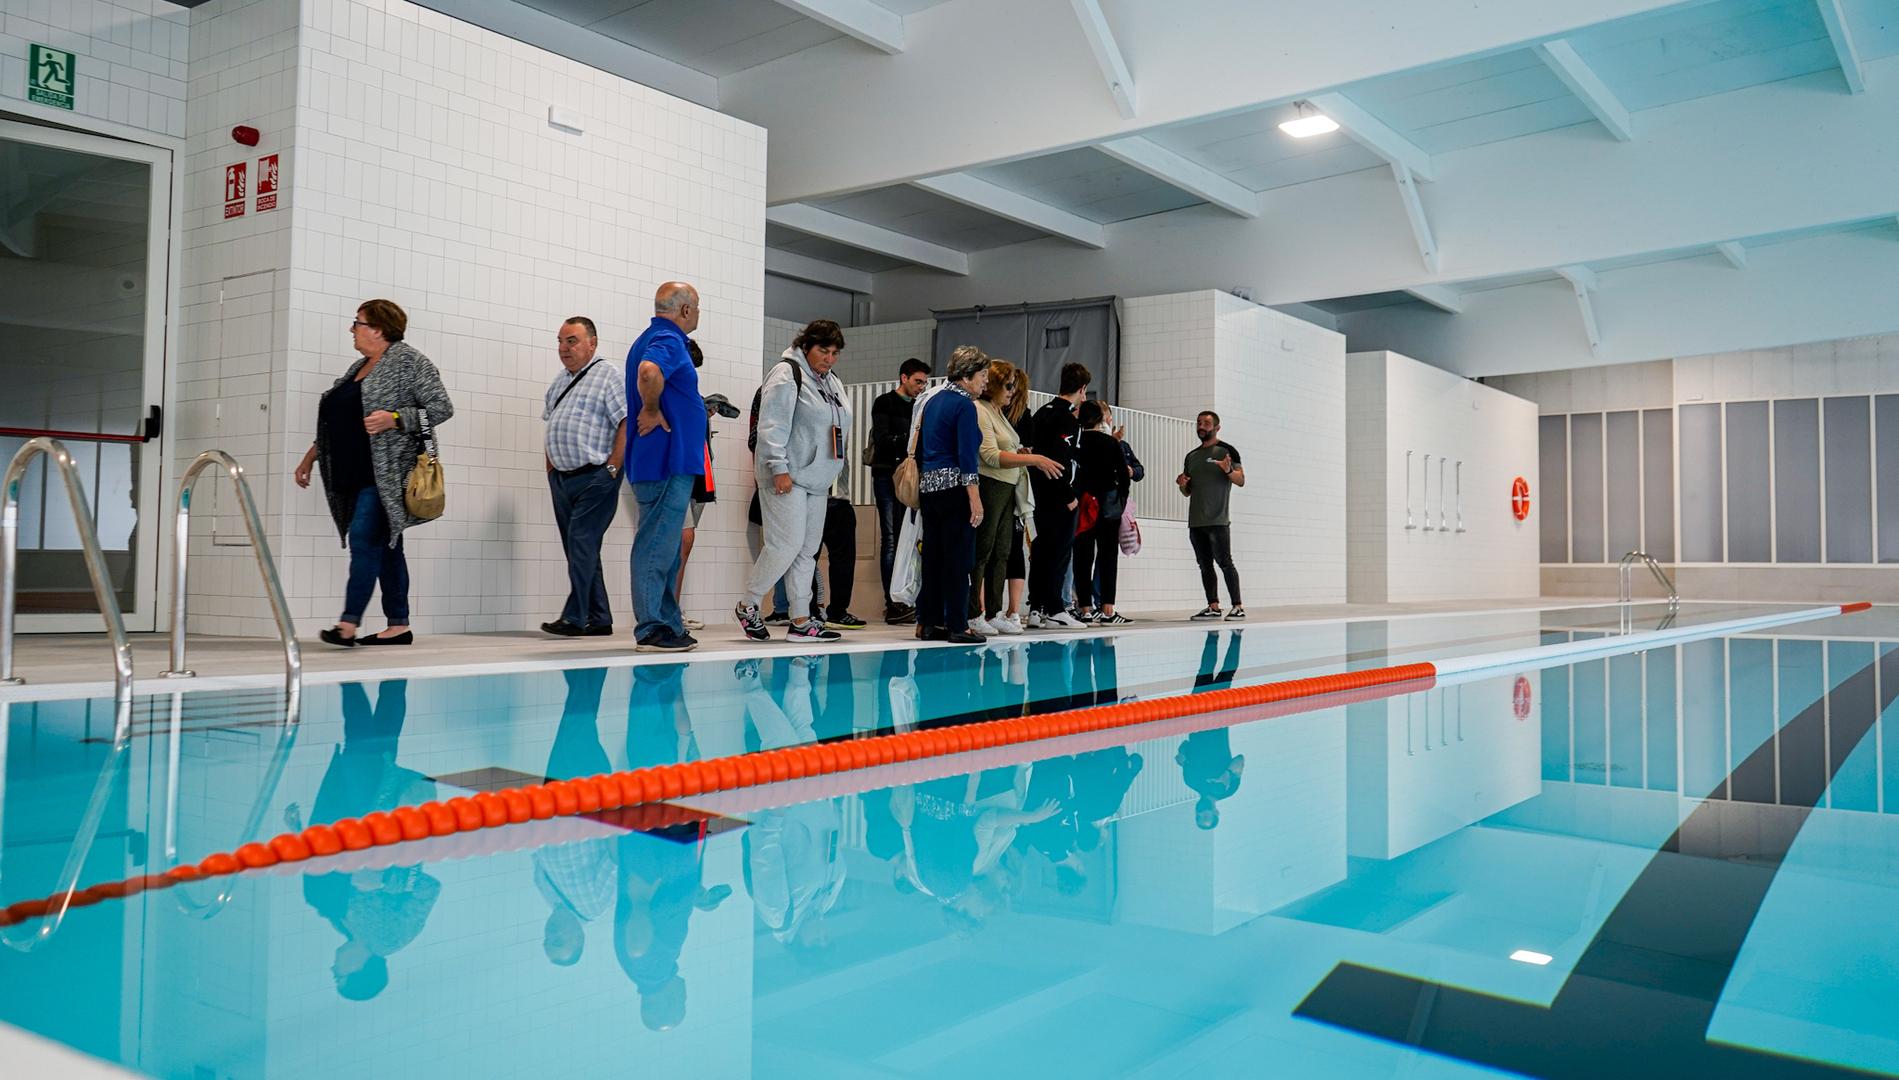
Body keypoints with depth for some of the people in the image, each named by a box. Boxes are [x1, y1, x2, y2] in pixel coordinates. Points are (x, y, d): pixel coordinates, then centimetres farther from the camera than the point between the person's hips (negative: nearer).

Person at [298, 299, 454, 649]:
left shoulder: (408, 361, -5)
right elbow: (335, 420, 26)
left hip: (388, 471, -8)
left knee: (364, 537, -16)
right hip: (357, 472, 8)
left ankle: (349, 623, -19)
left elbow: (442, 408, -11)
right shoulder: (358, 368, 20)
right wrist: (310, 457, 21)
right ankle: (398, 626, 10)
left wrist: (393, 419, -20)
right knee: (384, 545, 7)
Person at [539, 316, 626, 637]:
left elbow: (626, 424, -14)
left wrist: (611, 469, -17)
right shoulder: (559, 381, 19)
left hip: (595, 478, -8)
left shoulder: (608, 375, -5)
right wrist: (551, 468, 17)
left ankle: (575, 618, -11)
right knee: (579, 549, 8)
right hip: (562, 479, 8)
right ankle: (599, 619, 14)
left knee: (582, 543, -13)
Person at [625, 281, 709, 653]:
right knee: (657, 546, -8)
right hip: (668, 462, -11)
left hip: (665, 464, 11)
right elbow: (649, 372, -34)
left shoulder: (651, 339, 20)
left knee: (667, 547, 14)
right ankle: (651, 630, -5)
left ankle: (670, 626, 21)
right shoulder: (668, 340, -12)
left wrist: (698, 410, 22)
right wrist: (653, 411, -19)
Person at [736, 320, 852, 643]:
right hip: (787, 477, -9)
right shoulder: (786, 373, -7)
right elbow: (772, 425, -15)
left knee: (808, 549, 7)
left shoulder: (832, 383, 20)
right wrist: (779, 468, -20)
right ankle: (747, 606, 3)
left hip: (817, 480, 9)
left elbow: (838, 427, 24)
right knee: (787, 543, -13)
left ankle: (801, 622, 11)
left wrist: (831, 473, 18)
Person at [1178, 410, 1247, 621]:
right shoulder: (1191, 456, 19)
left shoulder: (1227, 451, 0)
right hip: (1195, 522, 7)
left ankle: (1238, 607, -6)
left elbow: (1241, 481, -6)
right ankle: (1213, 607, 11)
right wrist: (1182, 483, 1)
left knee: (1224, 562, -9)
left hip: (1218, 520, -7)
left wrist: (1229, 471, -25)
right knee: (1205, 565, 7)